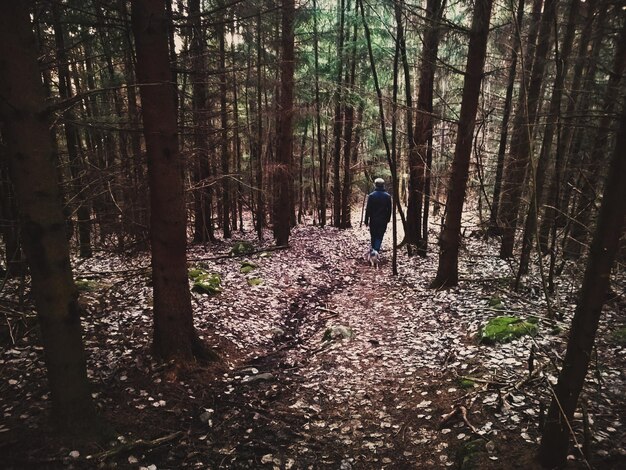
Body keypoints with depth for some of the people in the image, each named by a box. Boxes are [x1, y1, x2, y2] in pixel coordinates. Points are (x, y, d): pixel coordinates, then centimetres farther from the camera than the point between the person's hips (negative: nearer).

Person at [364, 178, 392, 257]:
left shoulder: (371, 195, -7)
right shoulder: (388, 196, 0)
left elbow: (368, 209, -6)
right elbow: (389, 209, 5)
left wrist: (366, 220, -1)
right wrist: (388, 219, 16)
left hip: (373, 220, 0)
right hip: (383, 220, 1)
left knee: (373, 235, 15)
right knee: (380, 236, 1)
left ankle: (374, 249, 25)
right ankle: (376, 250, -19)